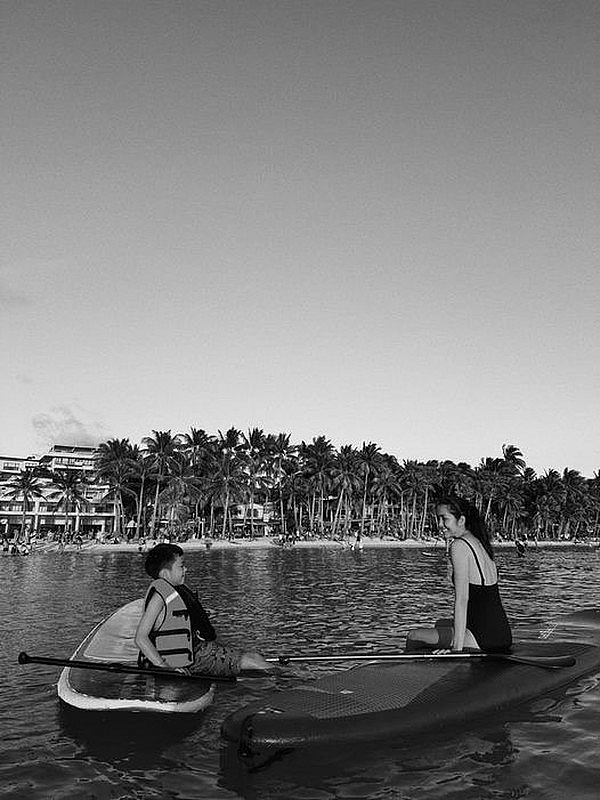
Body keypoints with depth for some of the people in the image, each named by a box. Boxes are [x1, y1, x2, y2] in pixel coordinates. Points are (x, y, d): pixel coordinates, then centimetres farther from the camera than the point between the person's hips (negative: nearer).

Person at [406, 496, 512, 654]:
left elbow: (462, 599, -18)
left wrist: (457, 648, -18)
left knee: (413, 637, 1)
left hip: (484, 639, -9)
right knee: (441, 624, 32)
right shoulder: (480, 543, 13)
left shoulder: (459, 546, -13)